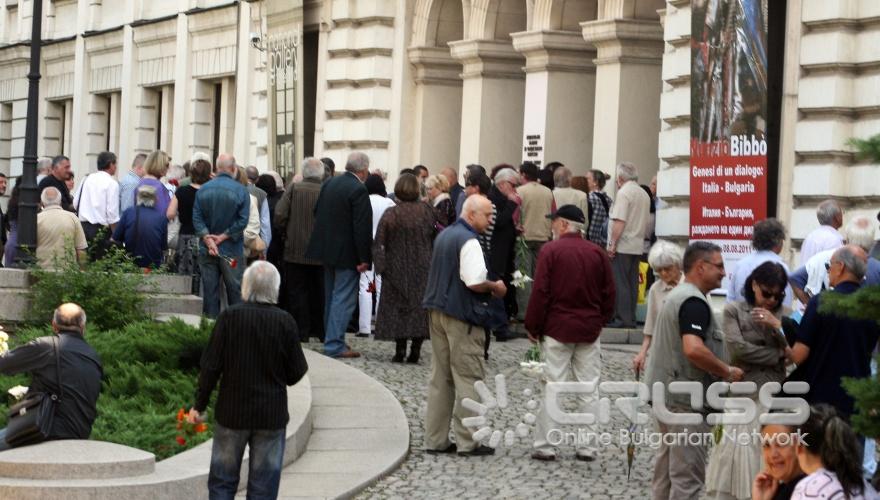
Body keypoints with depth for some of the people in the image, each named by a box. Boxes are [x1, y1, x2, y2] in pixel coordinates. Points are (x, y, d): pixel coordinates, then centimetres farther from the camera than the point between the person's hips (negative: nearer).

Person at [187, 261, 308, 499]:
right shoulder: (285, 322, -9)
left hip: (231, 413, 0)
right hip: (272, 416, 0)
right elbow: (296, 374, -3)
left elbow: (211, 367, -8)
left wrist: (199, 406, 3)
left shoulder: (229, 317, -10)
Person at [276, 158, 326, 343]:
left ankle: (301, 331, 4)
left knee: (297, 292, 6)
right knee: (320, 293, 12)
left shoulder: (293, 188, -7)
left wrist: (286, 232, 7)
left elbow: (279, 215, -10)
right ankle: (320, 331, 16)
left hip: (295, 250, -1)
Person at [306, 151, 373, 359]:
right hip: (347, 253, -8)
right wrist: (364, 258, -16)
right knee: (344, 299, -5)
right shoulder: (358, 190, -19)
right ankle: (334, 344, -7)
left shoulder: (329, 184, 6)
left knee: (331, 296, 18)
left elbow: (317, 213, 14)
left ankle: (332, 339, 26)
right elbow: (362, 227, -20)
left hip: (326, 248, 8)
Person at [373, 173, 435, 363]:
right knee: (419, 305, 6)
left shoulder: (390, 214, -9)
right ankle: (415, 349, 1)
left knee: (398, 306, 6)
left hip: (397, 270, -1)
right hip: (422, 269, 1)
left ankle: (400, 349, 0)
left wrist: (380, 266, -7)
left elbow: (378, 244, -11)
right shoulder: (426, 211, -4)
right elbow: (436, 237, 1)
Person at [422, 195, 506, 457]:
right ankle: (467, 442, -2)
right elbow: (475, 282, -24)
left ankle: (435, 439, 14)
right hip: (461, 317, -9)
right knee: (469, 379, -3)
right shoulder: (468, 241, -15)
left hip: (437, 311, 9)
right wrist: (495, 287, -5)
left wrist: (487, 287, 17)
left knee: (440, 378, 12)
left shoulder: (444, 235, 14)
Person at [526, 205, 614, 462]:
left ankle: (545, 446, 2)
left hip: (557, 328, -3)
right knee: (588, 389, 7)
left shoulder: (550, 250, -9)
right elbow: (609, 293, 6)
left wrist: (533, 327, -3)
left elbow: (540, 292, -11)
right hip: (589, 330, 3)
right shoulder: (598, 253, 3)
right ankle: (587, 447, 8)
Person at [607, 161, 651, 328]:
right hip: (638, 246, 8)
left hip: (622, 246, -8)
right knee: (632, 283, 9)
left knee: (620, 283, -6)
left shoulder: (624, 193, -11)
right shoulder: (644, 195, 13)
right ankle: (631, 319, 9)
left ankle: (623, 319, -8)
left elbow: (619, 222, -17)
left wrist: (612, 244, -14)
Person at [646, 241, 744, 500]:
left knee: (667, 468, 16)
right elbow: (694, 349, -30)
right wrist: (728, 372, -18)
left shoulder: (677, 295, 15)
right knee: (687, 474, -7)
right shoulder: (694, 302, -17)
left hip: (666, 394, 10)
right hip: (686, 400, -10)